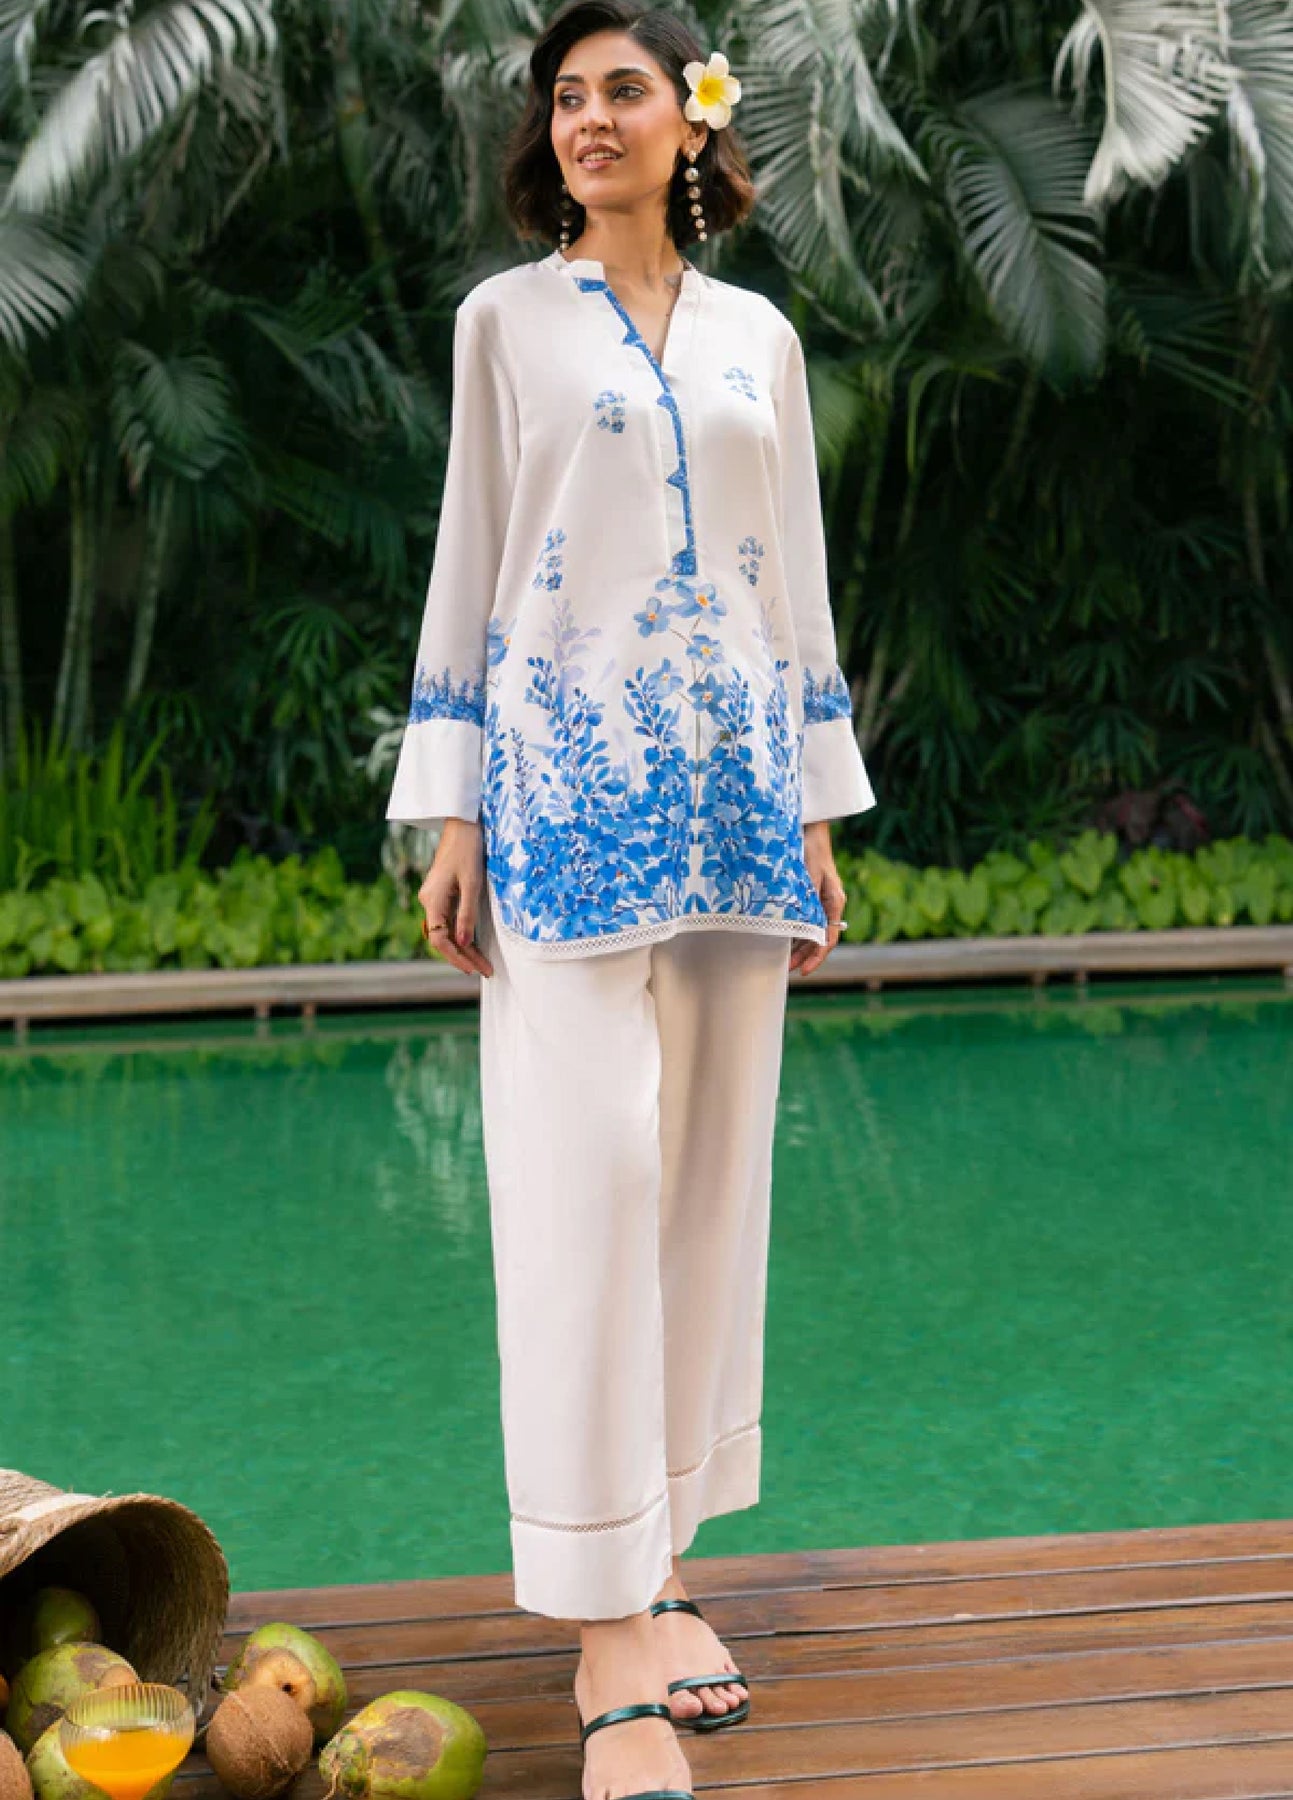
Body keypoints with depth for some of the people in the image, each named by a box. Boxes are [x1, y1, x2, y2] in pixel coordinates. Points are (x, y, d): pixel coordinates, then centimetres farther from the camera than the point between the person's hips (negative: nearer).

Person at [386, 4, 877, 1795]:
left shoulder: (761, 336, 14)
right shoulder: (508, 317, 6)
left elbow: (797, 576, 15)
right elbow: (467, 563, 4)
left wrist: (819, 813, 10)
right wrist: (451, 815, -3)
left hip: (735, 781, 4)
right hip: (570, 780, -4)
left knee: (712, 1171, 5)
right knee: (591, 1169, -10)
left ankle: (655, 1570, 15)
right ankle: (608, 1641, -8)